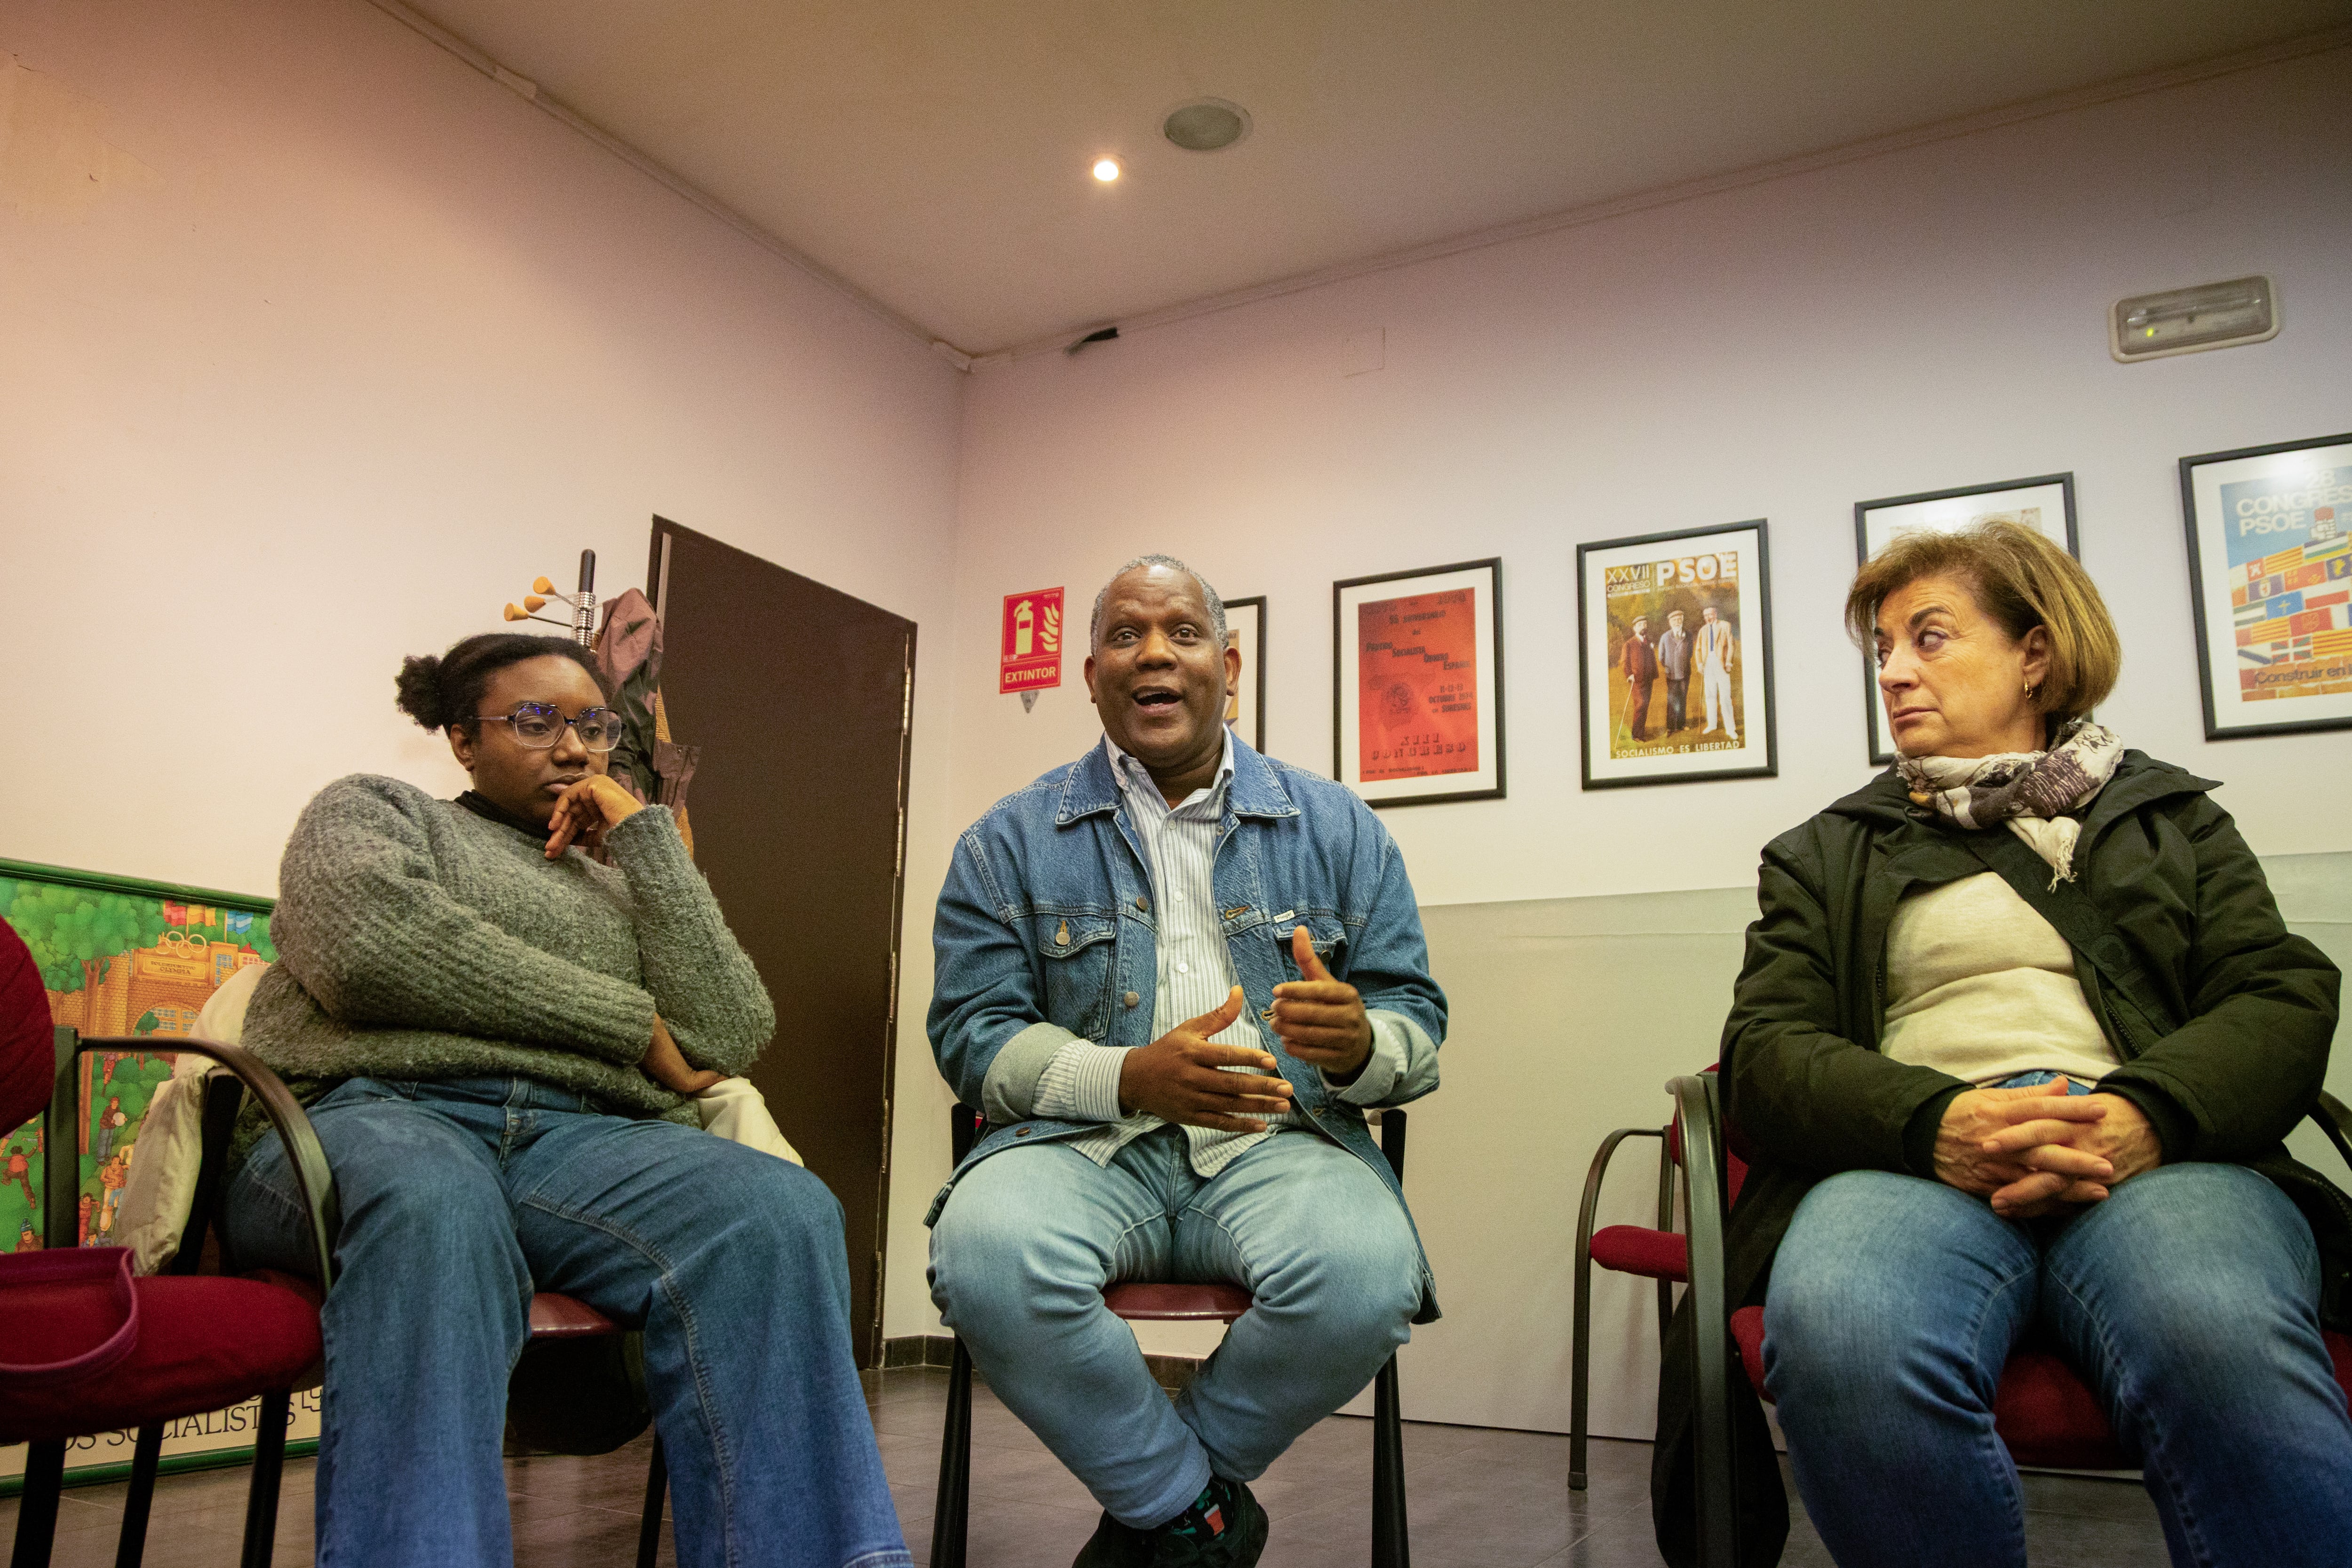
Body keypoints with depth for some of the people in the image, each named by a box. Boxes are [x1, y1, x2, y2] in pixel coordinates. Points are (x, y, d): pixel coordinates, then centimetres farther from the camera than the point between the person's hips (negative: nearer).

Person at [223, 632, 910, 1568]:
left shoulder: (625, 884, 28)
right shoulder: (370, 810, 20)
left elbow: (730, 1040, 10)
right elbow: (365, 942, -5)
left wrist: (643, 837, 11)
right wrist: (631, 1023, -1)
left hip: (581, 1139, 3)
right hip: (376, 1114, -2)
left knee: (779, 1211, -31)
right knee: (434, 1216, -41)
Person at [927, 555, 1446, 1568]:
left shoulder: (1336, 827, 12)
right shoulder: (1011, 842, 10)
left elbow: (1418, 1021, 9)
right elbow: (971, 1031, 2)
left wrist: (1359, 1045, -17)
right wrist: (1129, 1078, -16)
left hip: (1277, 1143, 1)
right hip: (1085, 1142, 0)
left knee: (1363, 1273, -32)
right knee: (986, 1253, -33)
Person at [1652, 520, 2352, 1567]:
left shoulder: (2171, 816, 25)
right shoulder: (1825, 853, 24)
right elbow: (1764, 1050, 9)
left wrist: (2148, 1111, -15)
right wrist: (1931, 1123, -14)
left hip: (2155, 1161, 0)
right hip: (1911, 1162, 1)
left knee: (2223, 1345, -39)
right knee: (1840, 1344, -37)